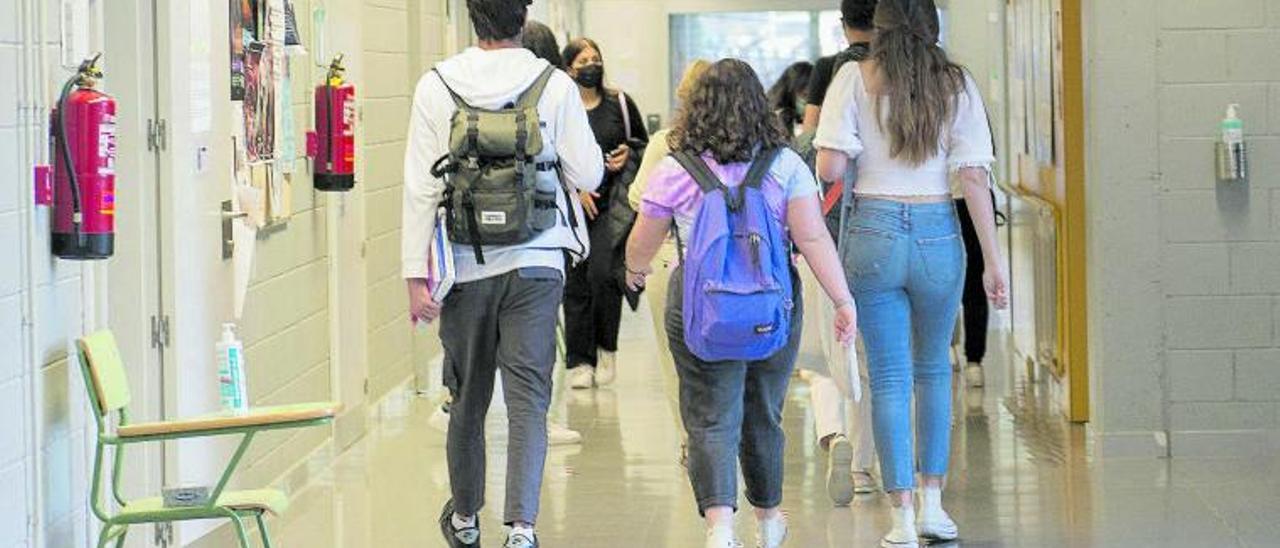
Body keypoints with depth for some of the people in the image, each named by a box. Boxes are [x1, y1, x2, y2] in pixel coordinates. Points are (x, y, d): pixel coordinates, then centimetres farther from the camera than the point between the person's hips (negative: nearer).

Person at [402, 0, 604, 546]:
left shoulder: (436, 87, -4)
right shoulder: (555, 86, -6)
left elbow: (420, 188, -5)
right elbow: (588, 175, -3)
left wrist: (417, 275, -3)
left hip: (465, 267, 1)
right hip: (536, 262, -1)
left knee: (468, 398, 16)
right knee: (527, 399, -2)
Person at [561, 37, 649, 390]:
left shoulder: (620, 104, 6)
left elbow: (644, 143, 18)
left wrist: (628, 153, -3)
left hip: (613, 203, 0)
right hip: (572, 206, 0)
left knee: (603, 271, -17)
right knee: (576, 284, 1)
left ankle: (606, 347, 3)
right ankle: (579, 362, 10)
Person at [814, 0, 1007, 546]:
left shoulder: (855, 78, -1)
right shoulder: (957, 85, 3)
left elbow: (830, 167, -8)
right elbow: (974, 178, -2)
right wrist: (993, 262, 0)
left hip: (874, 233, -1)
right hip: (938, 234, 1)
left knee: (889, 378, 4)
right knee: (934, 370, 19)